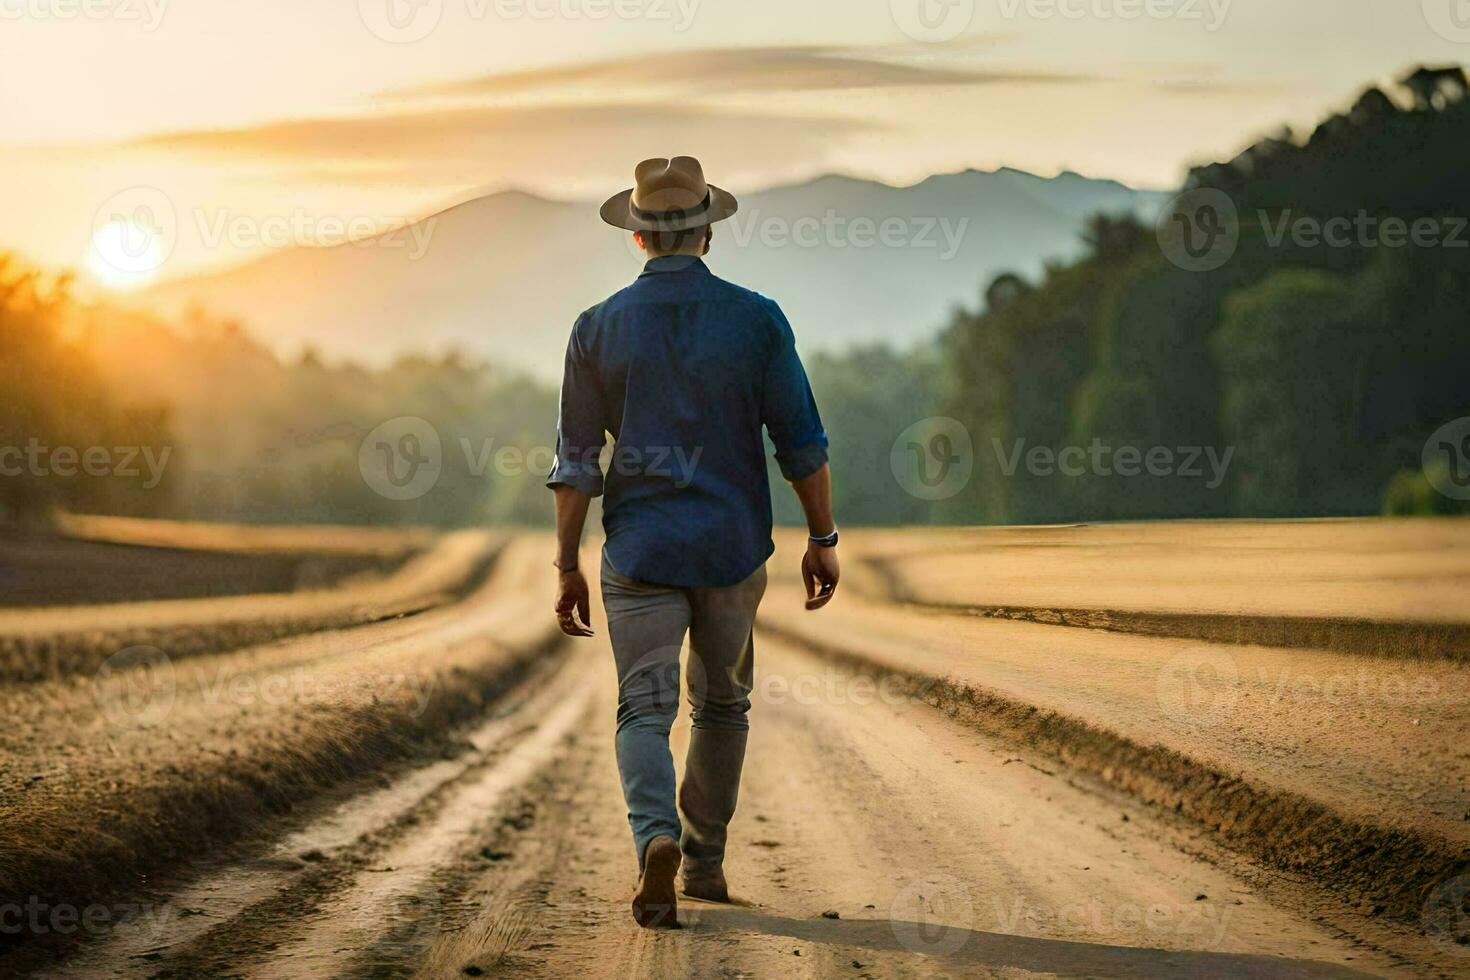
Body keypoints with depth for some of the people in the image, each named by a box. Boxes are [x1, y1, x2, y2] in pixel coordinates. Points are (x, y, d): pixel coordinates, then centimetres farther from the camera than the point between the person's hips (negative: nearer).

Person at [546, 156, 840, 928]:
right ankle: (705, 858, 26)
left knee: (645, 711, 1)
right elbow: (802, 440, -4)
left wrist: (567, 566, 5)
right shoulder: (755, 319, -5)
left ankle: (656, 841, -24)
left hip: (640, 550, -1)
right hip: (733, 546, 1)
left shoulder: (599, 328, -3)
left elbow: (576, 460, -1)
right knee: (722, 703, 18)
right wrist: (822, 537, 7)